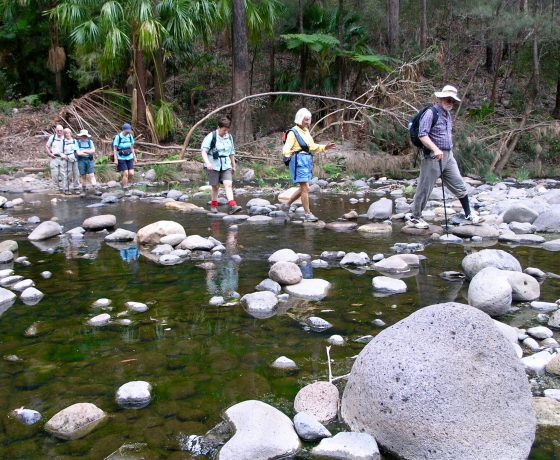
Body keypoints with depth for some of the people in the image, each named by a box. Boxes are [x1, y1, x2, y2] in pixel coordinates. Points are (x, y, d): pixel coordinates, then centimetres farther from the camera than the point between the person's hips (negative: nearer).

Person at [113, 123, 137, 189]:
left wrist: (135, 157, 10)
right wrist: (115, 159, -13)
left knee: (131, 174, -5)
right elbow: (115, 149, -8)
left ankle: (125, 182, 23)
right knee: (126, 174, -10)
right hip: (121, 158, -4)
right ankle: (125, 188, 1)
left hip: (129, 158, 4)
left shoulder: (130, 136, 3)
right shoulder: (118, 137, -11)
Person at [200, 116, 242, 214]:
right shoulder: (211, 136, -7)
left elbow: (232, 152, 19)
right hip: (214, 165, -3)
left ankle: (232, 206, -22)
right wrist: (207, 163, -26)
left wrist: (233, 165, 23)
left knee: (228, 184, -12)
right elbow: (203, 150, -12)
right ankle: (213, 205, 22)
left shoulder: (229, 137, 8)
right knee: (215, 187, 5)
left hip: (226, 165, 3)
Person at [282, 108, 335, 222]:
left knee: (303, 188, 14)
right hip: (298, 161, -9)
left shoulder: (306, 131, 14)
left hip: (307, 161, 9)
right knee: (305, 188, -9)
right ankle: (307, 214, -2)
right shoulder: (293, 132, -11)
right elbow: (286, 148, -19)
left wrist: (325, 147, 14)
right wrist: (288, 153, -41)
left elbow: (313, 147, 23)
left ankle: (287, 205, 28)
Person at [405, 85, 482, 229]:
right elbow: (422, 134, -22)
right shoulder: (431, 113, -12)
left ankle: (469, 215, 17)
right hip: (433, 156, -8)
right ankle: (414, 217, 13)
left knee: (460, 186, 8)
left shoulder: (448, 114, 15)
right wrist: (435, 149, -31)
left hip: (448, 156, 8)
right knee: (425, 188, 0)